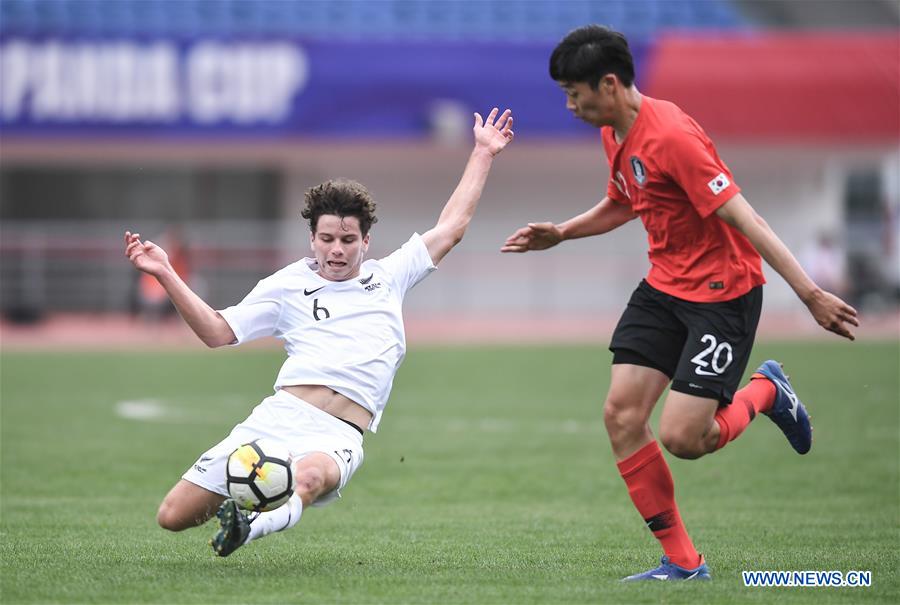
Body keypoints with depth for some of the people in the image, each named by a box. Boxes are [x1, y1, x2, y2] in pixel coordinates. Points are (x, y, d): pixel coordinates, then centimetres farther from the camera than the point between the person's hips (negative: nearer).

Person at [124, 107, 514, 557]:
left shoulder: (388, 278, 21)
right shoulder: (288, 284, 17)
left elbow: (450, 228, 28)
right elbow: (218, 332, 14)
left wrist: (482, 154, 30)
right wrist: (165, 274, 5)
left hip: (339, 436, -1)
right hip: (280, 415, 1)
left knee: (306, 479, -40)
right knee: (173, 516, -5)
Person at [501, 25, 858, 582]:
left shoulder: (671, 136, -24)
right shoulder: (615, 135, 7)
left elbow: (742, 217, -26)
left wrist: (810, 294, -28)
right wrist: (560, 233, 14)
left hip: (723, 291, -9)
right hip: (664, 286, 9)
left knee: (682, 437, -15)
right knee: (621, 414, -5)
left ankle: (766, 392, 18)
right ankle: (683, 562, 5)